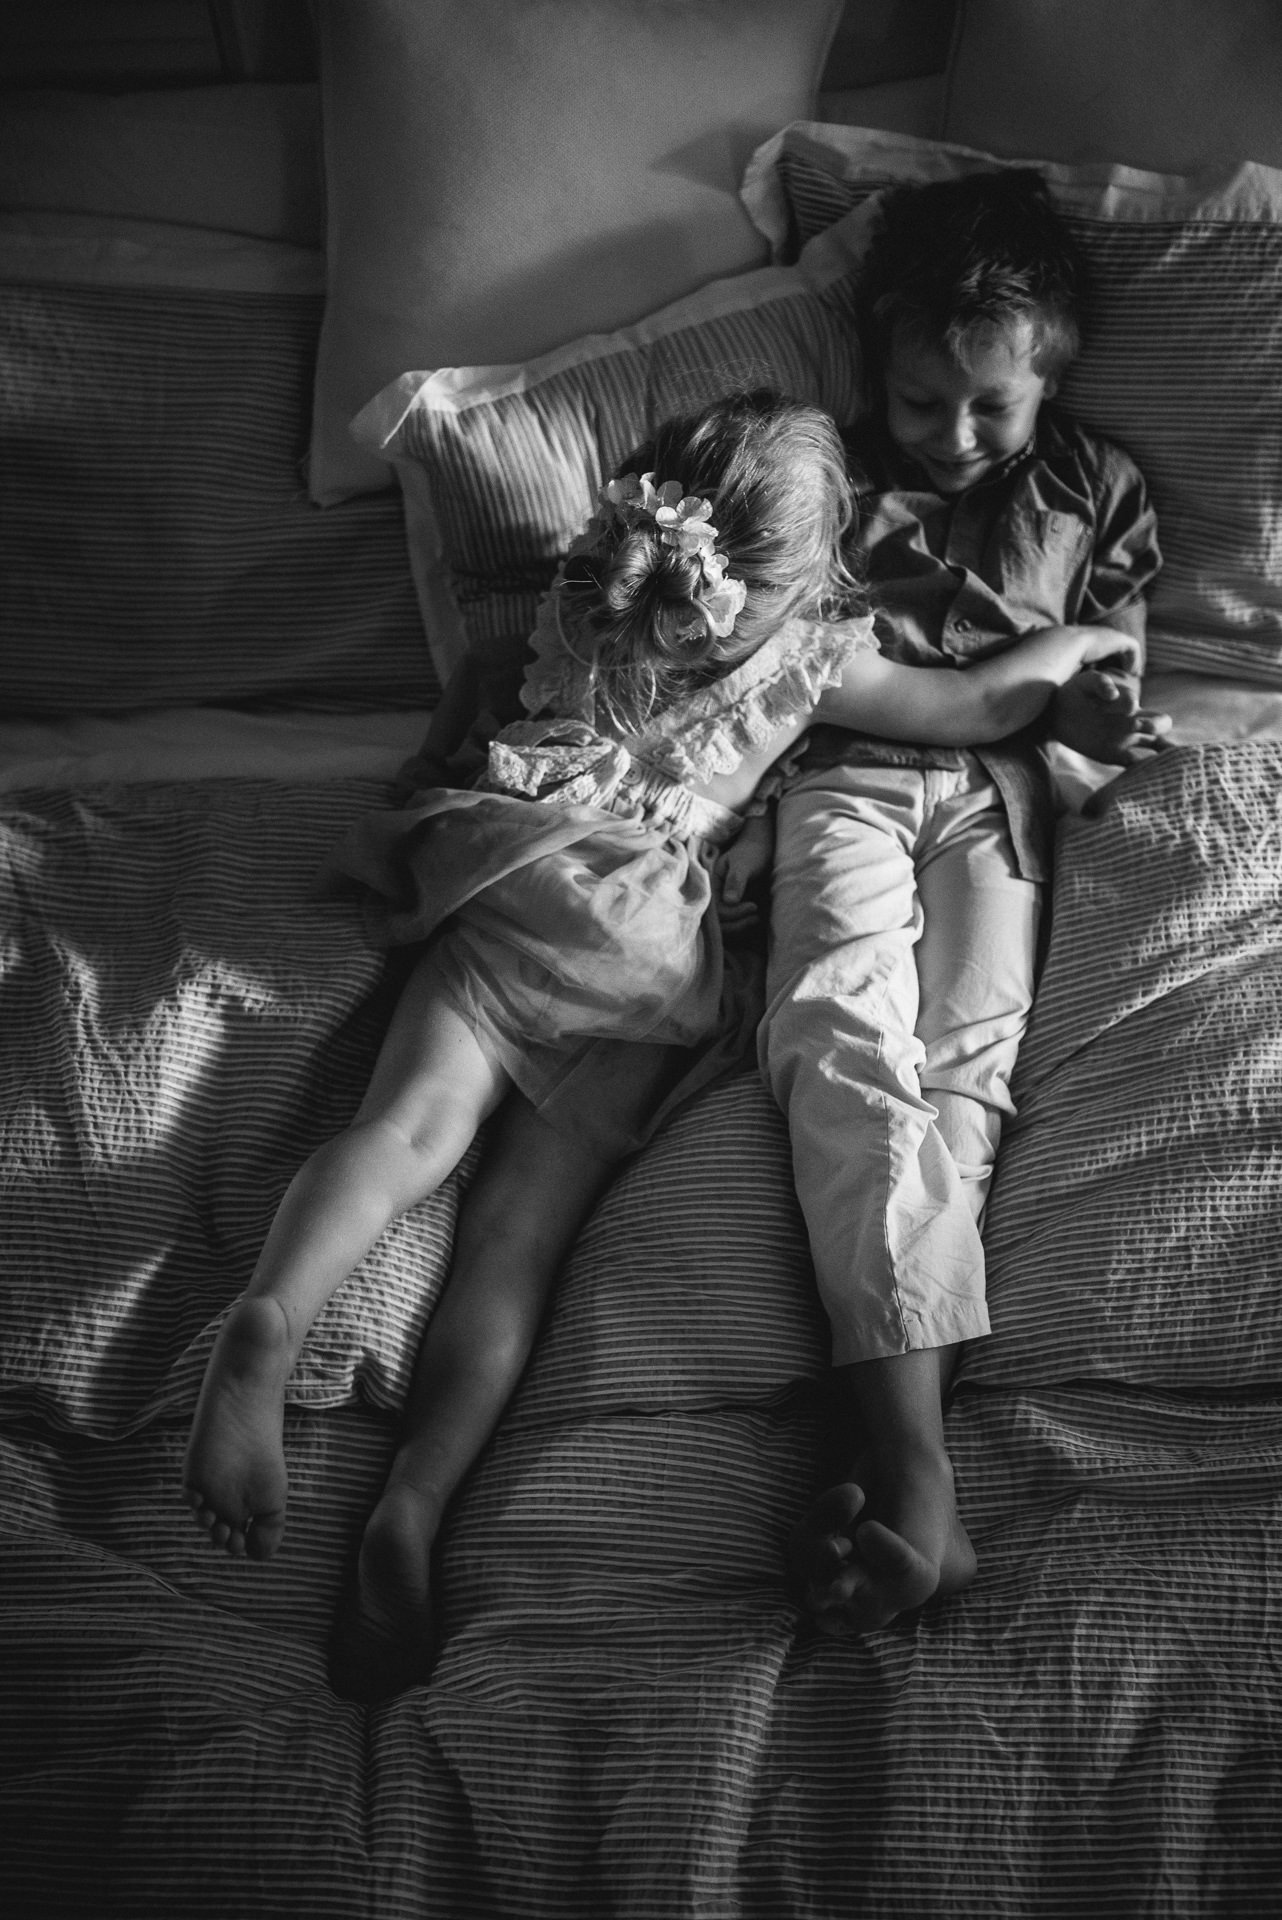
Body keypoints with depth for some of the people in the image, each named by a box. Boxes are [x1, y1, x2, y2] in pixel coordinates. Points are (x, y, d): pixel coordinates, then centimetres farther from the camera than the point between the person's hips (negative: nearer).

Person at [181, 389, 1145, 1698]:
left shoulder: (584, 598, 20)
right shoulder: (806, 652, 12)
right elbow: (977, 708, 21)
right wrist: (1075, 641, 39)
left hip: (504, 872, 3)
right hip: (648, 939, -2)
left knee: (416, 1121, -16)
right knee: (529, 1214, -11)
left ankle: (266, 1322, -43)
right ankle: (416, 1503, -24)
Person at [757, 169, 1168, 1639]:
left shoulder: (1096, 492, 20)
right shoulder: (832, 474, 18)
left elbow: (1103, 673, 18)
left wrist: (1099, 714, -6)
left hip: (994, 788, 1)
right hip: (842, 779, -1)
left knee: (965, 1049, -23)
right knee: (842, 1028, -27)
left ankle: (876, 1442, -36)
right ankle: (913, 1454, -40)